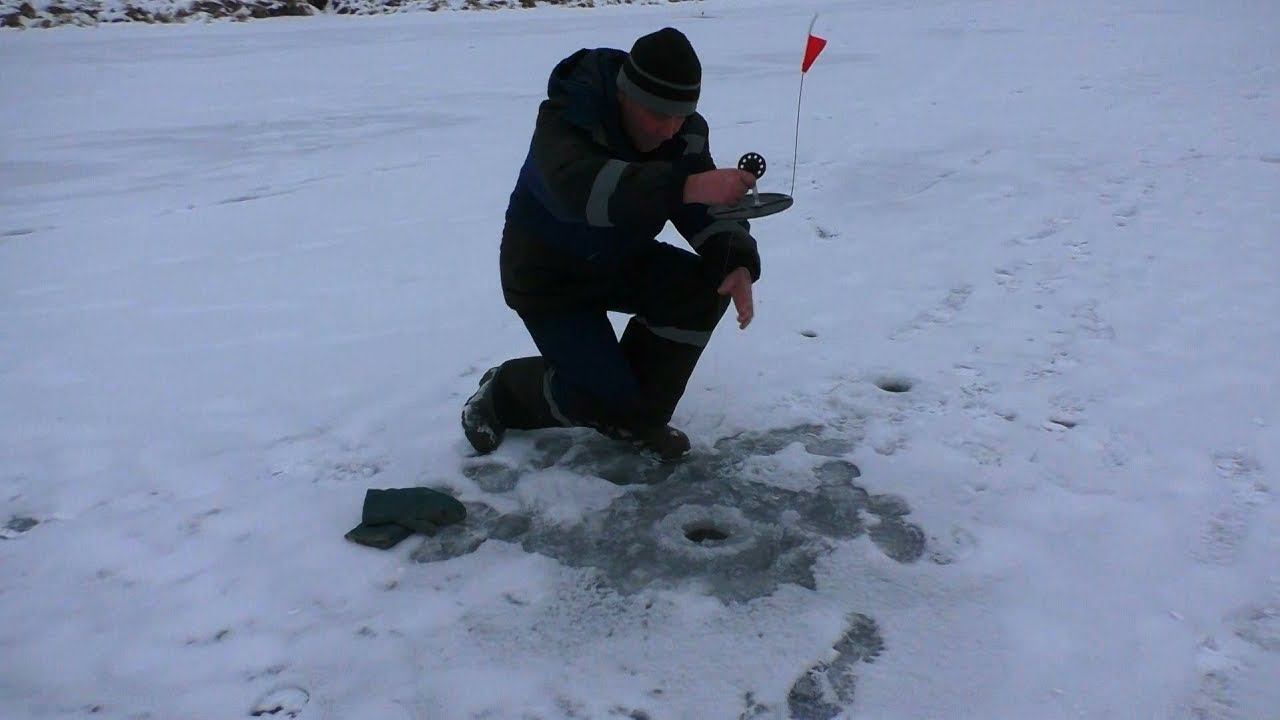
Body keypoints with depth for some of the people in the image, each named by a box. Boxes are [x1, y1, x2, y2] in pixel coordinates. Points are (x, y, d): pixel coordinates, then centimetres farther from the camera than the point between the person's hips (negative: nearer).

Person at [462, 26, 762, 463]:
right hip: (548, 278, -6)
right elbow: (579, 188, -52)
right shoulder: (567, 119, -31)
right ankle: (502, 394, 15)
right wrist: (685, 186, -63)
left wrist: (737, 263, -36)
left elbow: (707, 211, -14)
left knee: (705, 286, -18)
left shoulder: (684, 131, -12)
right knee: (609, 397, -15)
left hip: (619, 263, 6)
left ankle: (637, 416, 1)